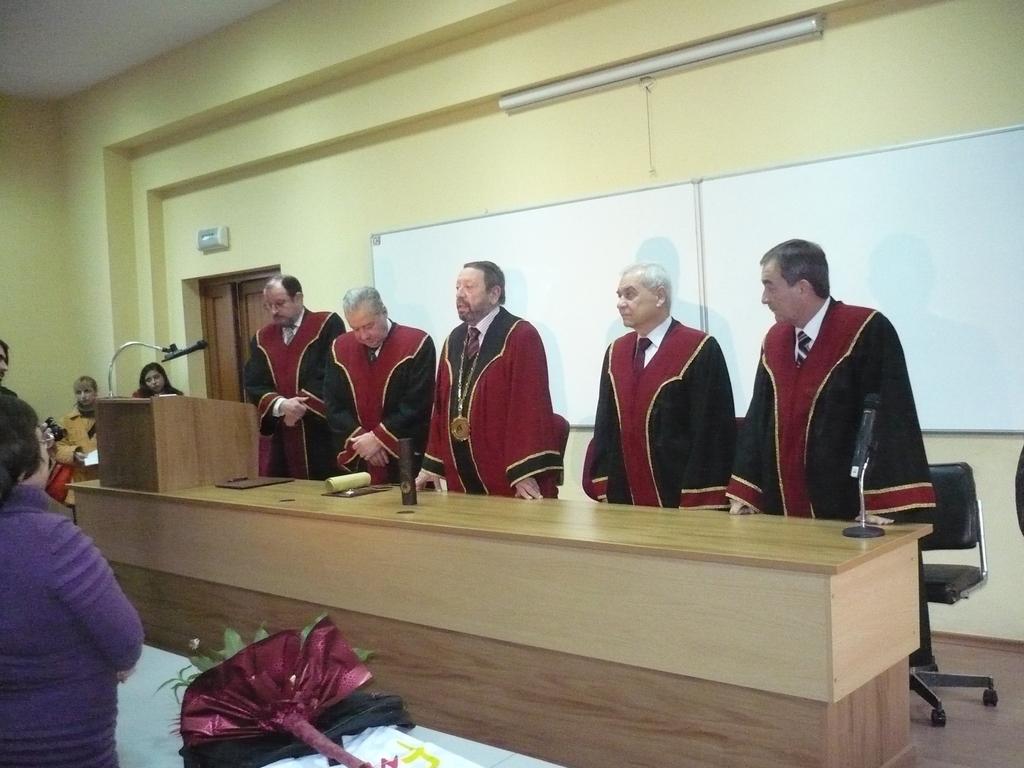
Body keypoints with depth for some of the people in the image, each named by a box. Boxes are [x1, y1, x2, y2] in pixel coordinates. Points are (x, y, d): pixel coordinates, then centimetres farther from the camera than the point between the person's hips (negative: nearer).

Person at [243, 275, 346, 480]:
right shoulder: (262, 338, 13)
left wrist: (301, 405, -15)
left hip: (323, 435, -5)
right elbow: (252, 385, 5)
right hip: (283, 439, 5)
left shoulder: (328, 325, -3)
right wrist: (280, 404, -13)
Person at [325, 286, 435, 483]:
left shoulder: (417, 344, -8)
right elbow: (333, 405, 4)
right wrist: (359, 438, -10)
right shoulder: (340, 347, 5)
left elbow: (418, 406, -13)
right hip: (357, 462, 4)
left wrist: (378, 438, -15)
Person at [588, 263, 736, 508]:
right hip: (624, 495, 5)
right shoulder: (615, 352, 10)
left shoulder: (700, 350, -8)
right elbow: (606, 425, 9)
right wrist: (603, 488, 1)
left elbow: (712, 430, -12)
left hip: (679, 495, -5)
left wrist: (700, 504, -16)